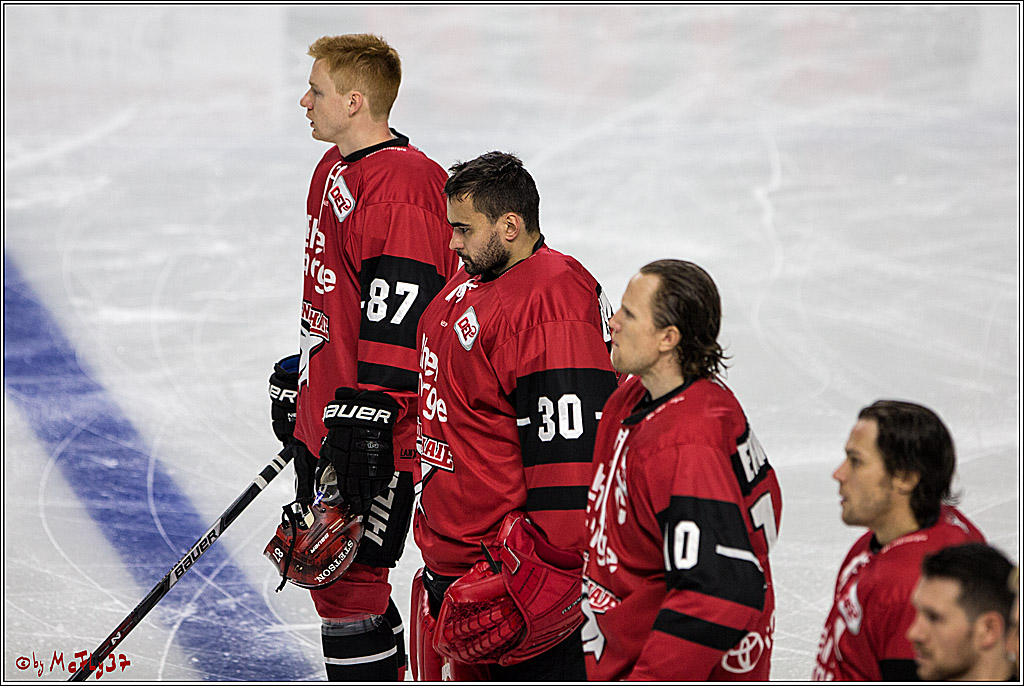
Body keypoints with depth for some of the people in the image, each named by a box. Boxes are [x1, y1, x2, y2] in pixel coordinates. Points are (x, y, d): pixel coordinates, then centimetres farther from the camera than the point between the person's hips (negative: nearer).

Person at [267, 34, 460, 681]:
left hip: (373, 429, -10)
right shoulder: (336, 168, 12)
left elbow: (399, 320, -24)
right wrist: (298, 374, 29)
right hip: (325, 410, 10)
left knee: (349, 580, -7)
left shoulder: (403, 186, -21)